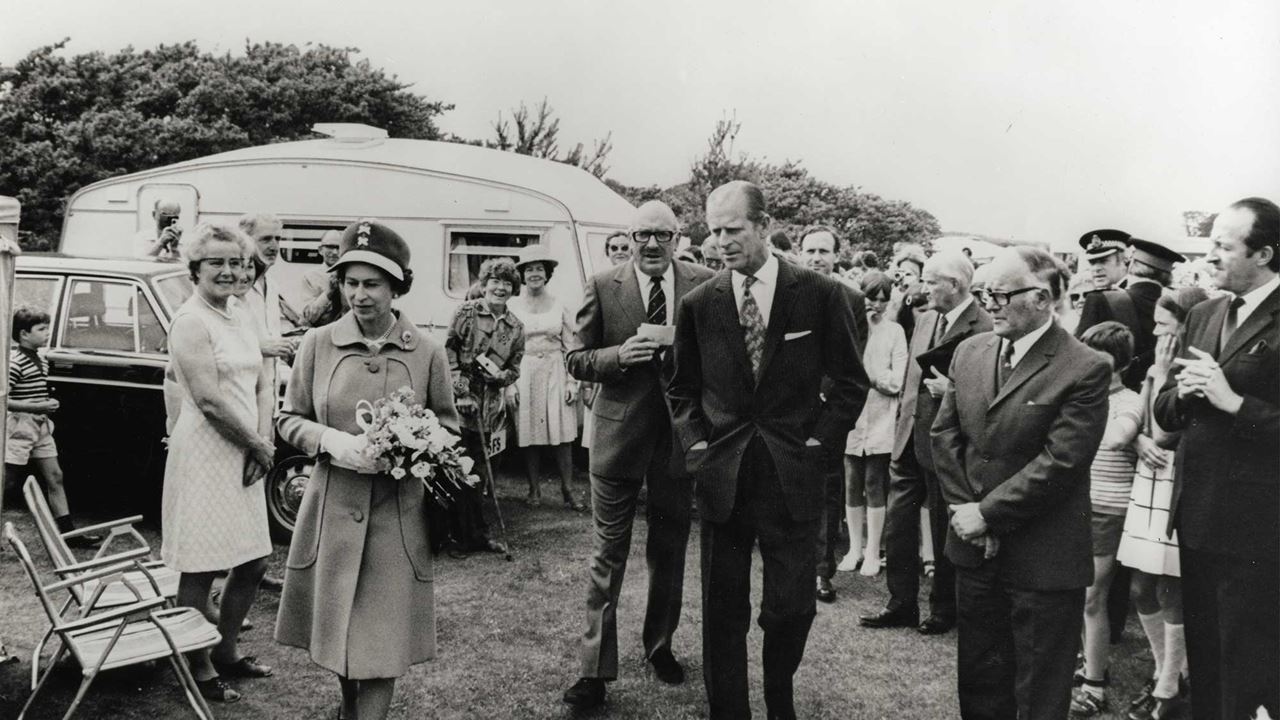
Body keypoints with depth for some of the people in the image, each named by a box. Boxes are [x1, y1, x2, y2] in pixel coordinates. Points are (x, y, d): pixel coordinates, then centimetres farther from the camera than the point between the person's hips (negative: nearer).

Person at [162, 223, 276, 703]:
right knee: (201, 567, 1)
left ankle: (226, 652, 30)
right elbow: (209, 399, -18)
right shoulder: (191, 321, -11)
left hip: (244, 455, 9)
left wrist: (265, 439, -3)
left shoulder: (239, 320, 14)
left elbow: (262, 383, 13)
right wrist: (257, 445, -11)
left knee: (254, 561, 14)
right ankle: (200, 669, 13)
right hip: (206, 452, -8)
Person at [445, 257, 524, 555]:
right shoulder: (466, 312, -3)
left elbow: (514, 369, 12)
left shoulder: (516, 327, 8)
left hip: (490, 408, 4)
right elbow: (448, 353, -6)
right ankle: (464, 535, 11)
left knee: (478, 473, 10)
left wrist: (498, 375, -11)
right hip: (460, 402, -4)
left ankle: (476, 535, 20)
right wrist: (461, 392, -12)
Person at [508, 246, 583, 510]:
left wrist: (572, 382, 0)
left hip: (555, 373, 1)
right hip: (524, 375, 0)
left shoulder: (558, 306, 6)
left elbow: (570, 347, 6)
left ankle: (568, 490, 4)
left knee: (563, 436, -2)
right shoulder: (512, 306, 3)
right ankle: (534, 490, 13)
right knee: (528, 436, 2)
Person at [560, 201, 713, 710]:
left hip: (680, 432, 2)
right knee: (609, 553, 3)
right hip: (619, 433, -1)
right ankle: (596, 668, 11)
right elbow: (578, 359, -1)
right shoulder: (603, 287, -2)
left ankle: (660, 645, 35)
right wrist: (620, 355, -19)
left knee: (669, 548, 16)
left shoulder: (703, 285, 0)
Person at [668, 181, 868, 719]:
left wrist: (818, 441, -4)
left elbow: (851, 382, 4)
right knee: (723, 611, 8)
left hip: (793, 475, -1)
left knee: (792, 606, 4)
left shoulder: (821, 295, -3)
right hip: (721, 475, 2)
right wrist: (697, 445, 1)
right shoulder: (699, 304, 2)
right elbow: (683, 389, 13)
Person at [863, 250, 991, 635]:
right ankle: (902, 604, 23)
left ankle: (944, 610, 25)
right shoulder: (925, 320, 11)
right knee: (897, 527, 11)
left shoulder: (983, 328, -15)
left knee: (944, 534, 8)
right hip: (910, 441, 7)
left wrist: (952, 390, -26)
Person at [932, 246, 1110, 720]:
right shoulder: (970, 352, 5)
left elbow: (1058, 463, -19)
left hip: (1043, 561, -6)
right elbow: (944, 433, 7)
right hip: (975, 546, 6)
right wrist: (963, 508, -4)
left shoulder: (1085, 370, -15)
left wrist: (987, 513, -16)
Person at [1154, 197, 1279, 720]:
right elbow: (1164, 411, 12)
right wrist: (1184, 393, -7)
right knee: (1203, 658, 19)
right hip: (1197, 515, 7)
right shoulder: (1203, 316, 10)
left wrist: (1234, 402, -23)